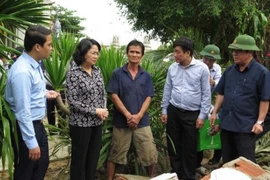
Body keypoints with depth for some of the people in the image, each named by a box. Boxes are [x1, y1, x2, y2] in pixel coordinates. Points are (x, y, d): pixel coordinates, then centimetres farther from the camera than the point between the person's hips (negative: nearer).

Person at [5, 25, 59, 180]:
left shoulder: (35, 64, 2)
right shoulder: (22, 71, -27)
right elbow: (23, 111, -27)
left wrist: (45, 93, 3)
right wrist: (32, 143, -24)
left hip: (38, 125, 9)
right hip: (26, 128, -9)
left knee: (42, 164, 23)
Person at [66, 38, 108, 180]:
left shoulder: (97, 71, 5)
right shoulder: (73, 73, -13)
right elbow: (72, 101, -16)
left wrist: (104, 109, -5)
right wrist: (95, 111, -16)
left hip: (97, 123, 6)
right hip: (81, 123, -6)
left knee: (93, 158, 14)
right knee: (79, 158, 8)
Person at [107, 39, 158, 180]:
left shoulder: (146, 76, 7)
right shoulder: (117, 73, -1)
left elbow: (148, 98, 2)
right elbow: (113, 96, -6)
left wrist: (138, 116, -12)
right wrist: (128, 115, -13)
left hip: (142, 121, 2)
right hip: (121, 121, -2)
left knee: (150, 154, 5)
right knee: (115, 155, 8)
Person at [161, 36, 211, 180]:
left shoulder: (202, 68, -9)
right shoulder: (172, 68, 1)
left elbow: (206, 94, -5)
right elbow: (167, 90, 10)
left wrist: (202, 115, -7)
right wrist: (164, 110, 8)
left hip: (192, 114, -3)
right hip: (173, 111, 3)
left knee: (189, 148, 7)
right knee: (173, 145, 11)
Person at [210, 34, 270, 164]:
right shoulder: (229, 70, 7)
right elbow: (221, 93, 14)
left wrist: (259, 121, -13)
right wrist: (215, 112, 9)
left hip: (246, 126, -5)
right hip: (226, 123, 6)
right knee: (227, 160, 17)